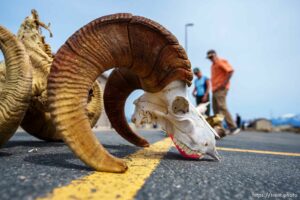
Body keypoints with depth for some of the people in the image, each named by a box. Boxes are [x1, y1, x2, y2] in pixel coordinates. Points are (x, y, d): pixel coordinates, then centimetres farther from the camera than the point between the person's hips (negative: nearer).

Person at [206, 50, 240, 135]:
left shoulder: (221, 62, -3)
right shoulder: (213, 65, 24)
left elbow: (230, 71, -16)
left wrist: (224, 83, -19)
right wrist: (213, 87, 13)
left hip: (220, 89, -9)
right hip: (215, 89, 9)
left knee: (222, 107, -15)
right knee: (215, 109, 7)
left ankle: (233, 127, -11)